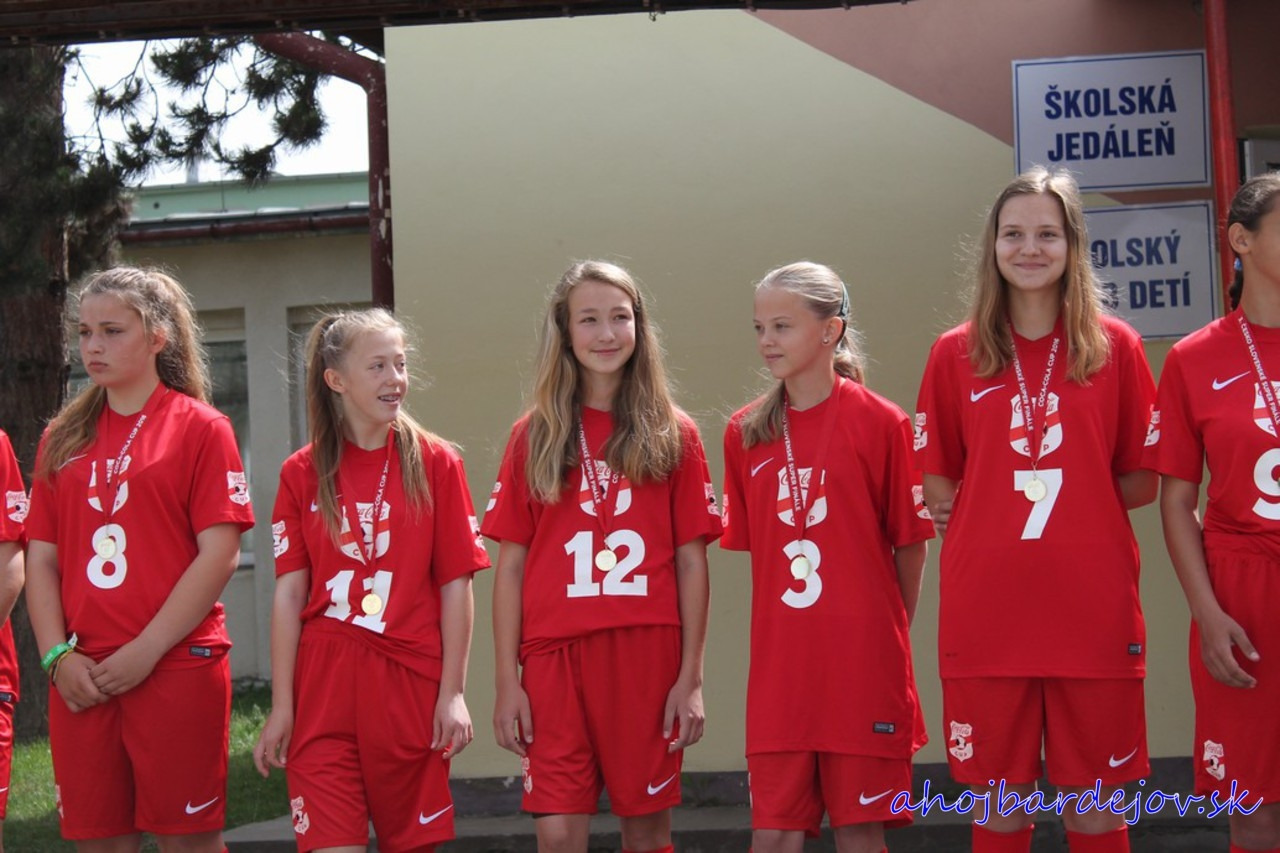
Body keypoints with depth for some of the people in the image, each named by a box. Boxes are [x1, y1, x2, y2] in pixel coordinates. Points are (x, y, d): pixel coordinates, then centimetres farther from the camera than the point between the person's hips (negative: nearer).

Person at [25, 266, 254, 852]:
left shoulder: (199, 427, 0)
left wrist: (146, 652, -13)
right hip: (81, 681, 4)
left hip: (177, 667, -4)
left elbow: (219, 555, -7)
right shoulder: (62, 439, 14)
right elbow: (41, 560, 11)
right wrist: (58, 656, -3)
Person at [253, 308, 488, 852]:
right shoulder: (303, 474, 4)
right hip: (324, 685, 0)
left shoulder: (435, 463, 3)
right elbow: (290, 592, 3)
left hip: (411, 684, 0)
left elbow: (456, 585, 2)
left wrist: (453, 691, -4)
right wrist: (281, 705, -1)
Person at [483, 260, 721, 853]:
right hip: (556, 654, 0)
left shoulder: (672, 436, 6)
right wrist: (507, 680, 0)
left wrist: (691, 676, -1)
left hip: (647, 653, 0)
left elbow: (691, 561, 5)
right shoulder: (534, 436, 7)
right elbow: (510, 564, 6)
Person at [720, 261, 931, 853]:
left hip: (862, 659, -3)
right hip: (779, 665, 3)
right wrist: (784, 625, 7)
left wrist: (890, 632, 4)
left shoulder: (880, 422, -5)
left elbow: (909, 542, 0)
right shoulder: (746, 432, 6)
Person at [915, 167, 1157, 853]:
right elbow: (937, 489, 9)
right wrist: (987, 519, -3)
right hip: (986, 611, 1)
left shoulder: (1114, 347, 4)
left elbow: (1143, 482, 6)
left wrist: (1072, 500, -2)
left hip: (1092, 610, 0)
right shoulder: (956, 355, 5)